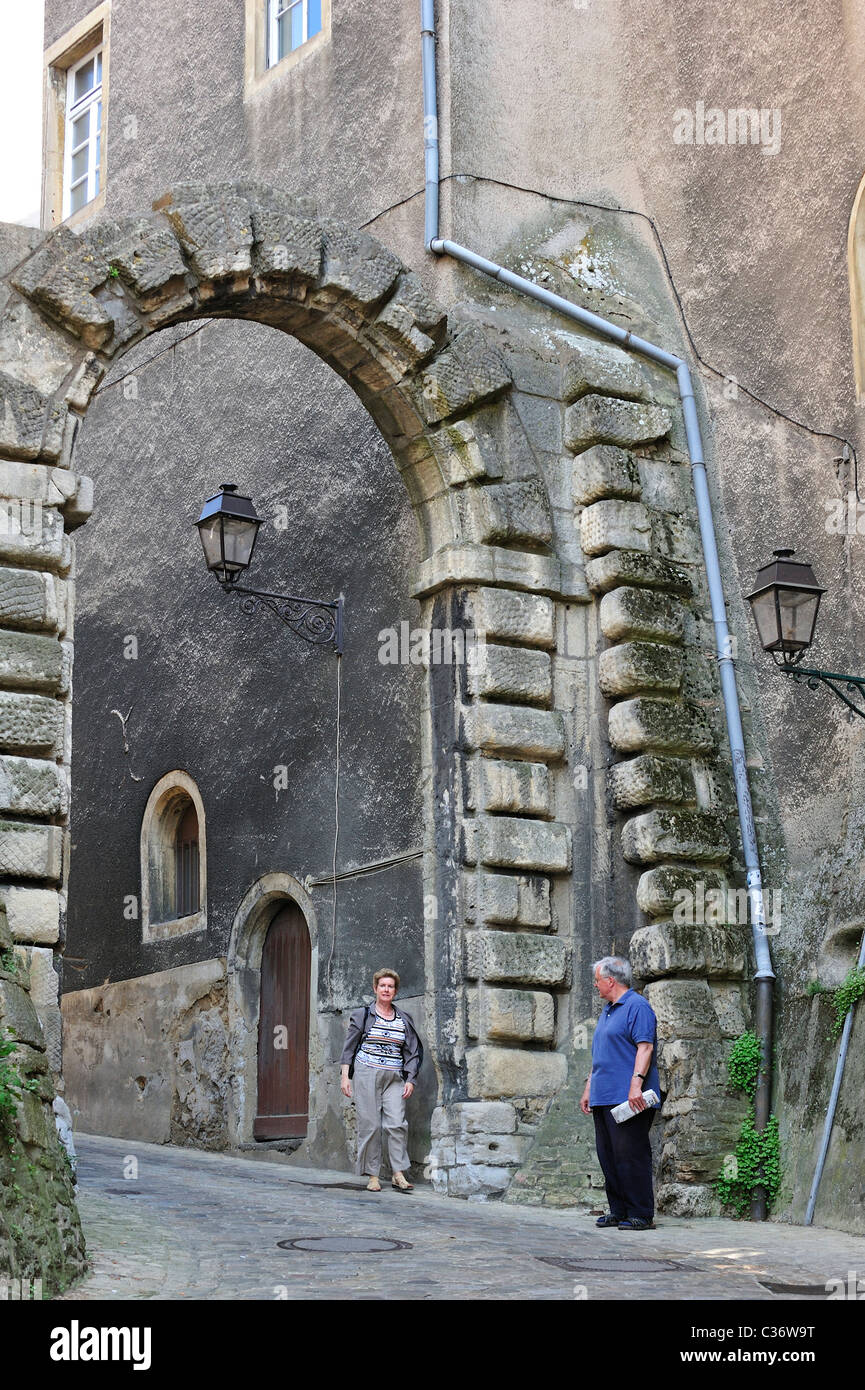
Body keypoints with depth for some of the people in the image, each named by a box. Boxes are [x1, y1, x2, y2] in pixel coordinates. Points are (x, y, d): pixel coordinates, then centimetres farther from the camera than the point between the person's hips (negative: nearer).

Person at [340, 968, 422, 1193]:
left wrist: (410, 1080, 4)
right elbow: (349, 1048, 6)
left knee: (397, 1123, -11)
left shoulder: (404, 1019, 12)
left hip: (394, 1078, 2)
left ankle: (398, 1174, -6)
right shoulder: (362, 1015, 6)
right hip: (366, 1075, -2)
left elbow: (413, 1051, 13)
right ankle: (372, 1176, 2)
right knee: (370, 1125, -5)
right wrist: (345, 1076, -2)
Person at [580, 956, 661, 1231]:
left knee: (631, 1156, -9)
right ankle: (618, 1211, 15)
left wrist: (636, 1084, -25)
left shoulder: (637, 1007, -7)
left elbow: (645, 1047, -17)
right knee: (608, 1156, 9)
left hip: (627, 1100, -10)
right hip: (603, 1099, 10)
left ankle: (641, 1215, -5)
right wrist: (589, 1090, 24)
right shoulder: (607, 1011, 22)